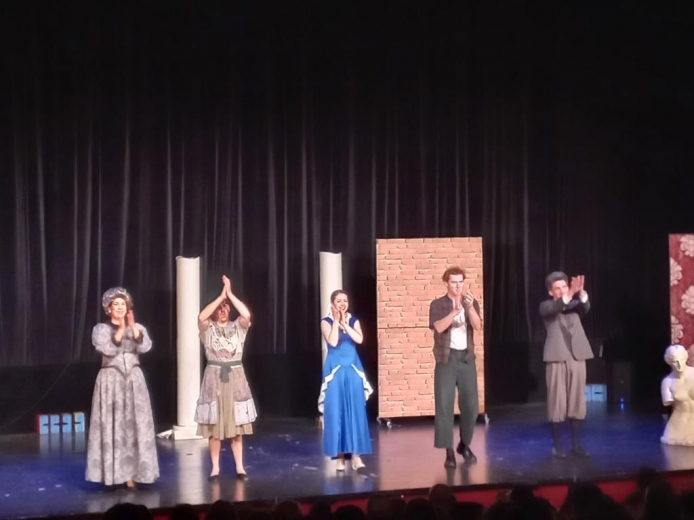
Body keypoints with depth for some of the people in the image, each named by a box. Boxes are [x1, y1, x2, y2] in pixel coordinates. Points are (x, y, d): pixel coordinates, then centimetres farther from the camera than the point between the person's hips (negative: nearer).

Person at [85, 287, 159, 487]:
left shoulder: (137, 328, 9)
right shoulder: (101, 329, 1)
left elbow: (145, 347, -10)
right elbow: (107, 349, -15)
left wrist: (132, 327, -18)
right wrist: (120, 329, -19)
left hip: (134, 380, 3)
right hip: (110, 380, -2)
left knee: (135, 425, -1)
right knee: (111, 426, -5)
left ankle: (130, 472, 3)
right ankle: (113, 472, -1)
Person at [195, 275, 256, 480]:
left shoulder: (237, 327, 5)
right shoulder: (208, 328, 1)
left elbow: (246, 314, -16)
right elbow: (201, 317, -20)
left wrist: (230, 294, -15)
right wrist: (220, 296, -18)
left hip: (235, 377, 1)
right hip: (214, 377, -1)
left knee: (236, 425, 4)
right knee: (214, 426, 1)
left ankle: (239, 466, 9)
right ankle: (215, 467, 7)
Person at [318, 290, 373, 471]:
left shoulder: (353, 321, 7)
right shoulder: (327, 322, -2)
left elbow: (359, 339, -10)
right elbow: (333, 342, -17)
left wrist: (344, 323, -11)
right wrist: (336, 321, -11)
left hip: (353, 370, 3)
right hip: (335, 370, -3)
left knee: (356, 411, 0)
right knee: (336, 411, -1)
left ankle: (356, 455, 3)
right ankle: (339, 455, 5)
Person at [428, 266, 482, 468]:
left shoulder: (471, 303, 6)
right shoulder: (437, 304, -2)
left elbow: (478, 328, -8)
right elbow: (439, 327, -19)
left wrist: (470, 307, -24)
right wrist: (456, 310, -31)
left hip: (466, 357, 3)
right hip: (446, 358, -3)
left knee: (470, 404, 6)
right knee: (444, 405, -6)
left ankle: (465, 445, 24)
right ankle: (449, 451, -3)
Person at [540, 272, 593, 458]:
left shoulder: (575, 304, 14)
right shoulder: (546, 306, 6)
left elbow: (585, 307, -8)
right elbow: (554, 308, -18)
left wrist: (581, 293, -30)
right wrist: (570, 294, -34)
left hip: (577, 356, 3)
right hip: (557, 357, -3)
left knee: (577, 401, 5)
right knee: (557, 402, -2)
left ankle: (575, 444, 12)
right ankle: (557, 445, 4)